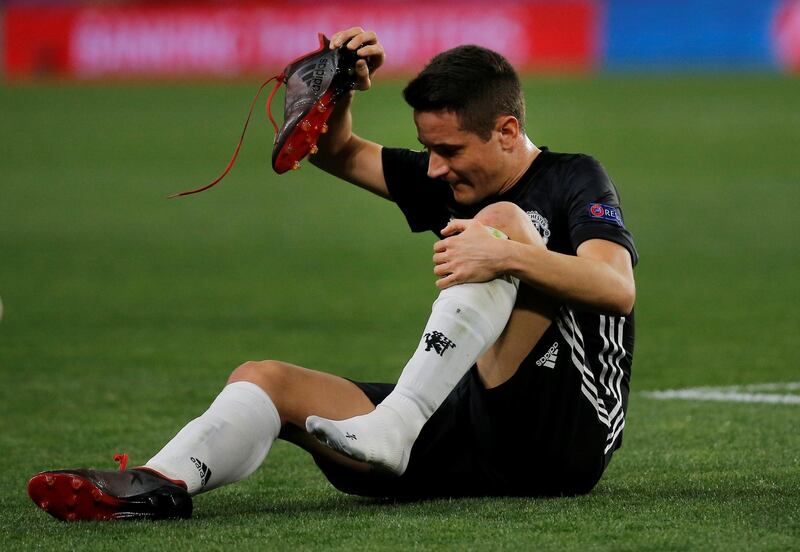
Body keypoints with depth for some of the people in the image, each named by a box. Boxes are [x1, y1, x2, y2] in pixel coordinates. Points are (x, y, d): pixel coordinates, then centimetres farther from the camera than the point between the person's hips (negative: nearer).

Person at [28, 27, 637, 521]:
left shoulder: (573, 180, -2)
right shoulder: (449, 181, 18)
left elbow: (619, 288, -20)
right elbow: (336, 152, 25)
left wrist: (507, 256, -34)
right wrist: (342, 88, 4)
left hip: (567, 435, -7)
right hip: (474, 434, 7)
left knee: (503, 219, -24)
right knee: (263, 379, -3)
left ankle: (395, 426, -35)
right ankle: (163, 482, -35)